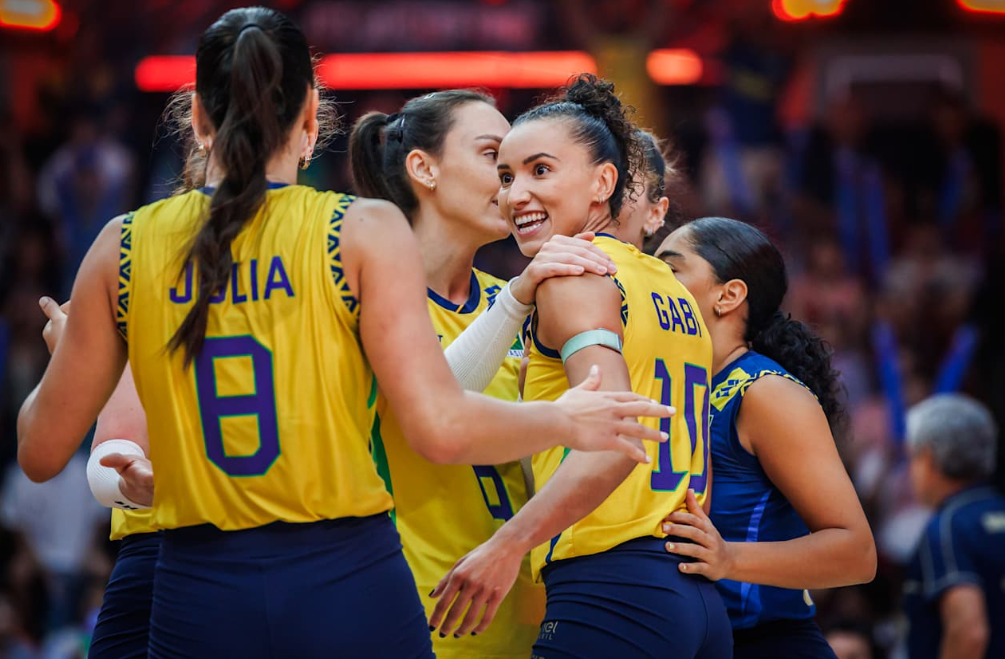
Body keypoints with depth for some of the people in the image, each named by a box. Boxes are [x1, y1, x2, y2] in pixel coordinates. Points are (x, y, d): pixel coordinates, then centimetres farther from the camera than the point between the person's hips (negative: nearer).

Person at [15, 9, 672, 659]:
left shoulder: (124, 246, 2)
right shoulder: (364, 231, -4)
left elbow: (41, 452, 7)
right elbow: (441, 428, -11)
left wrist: (62, 355, 29)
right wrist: (566, 421, 7)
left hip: (196, 600, 1)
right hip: (348, 583, -1)